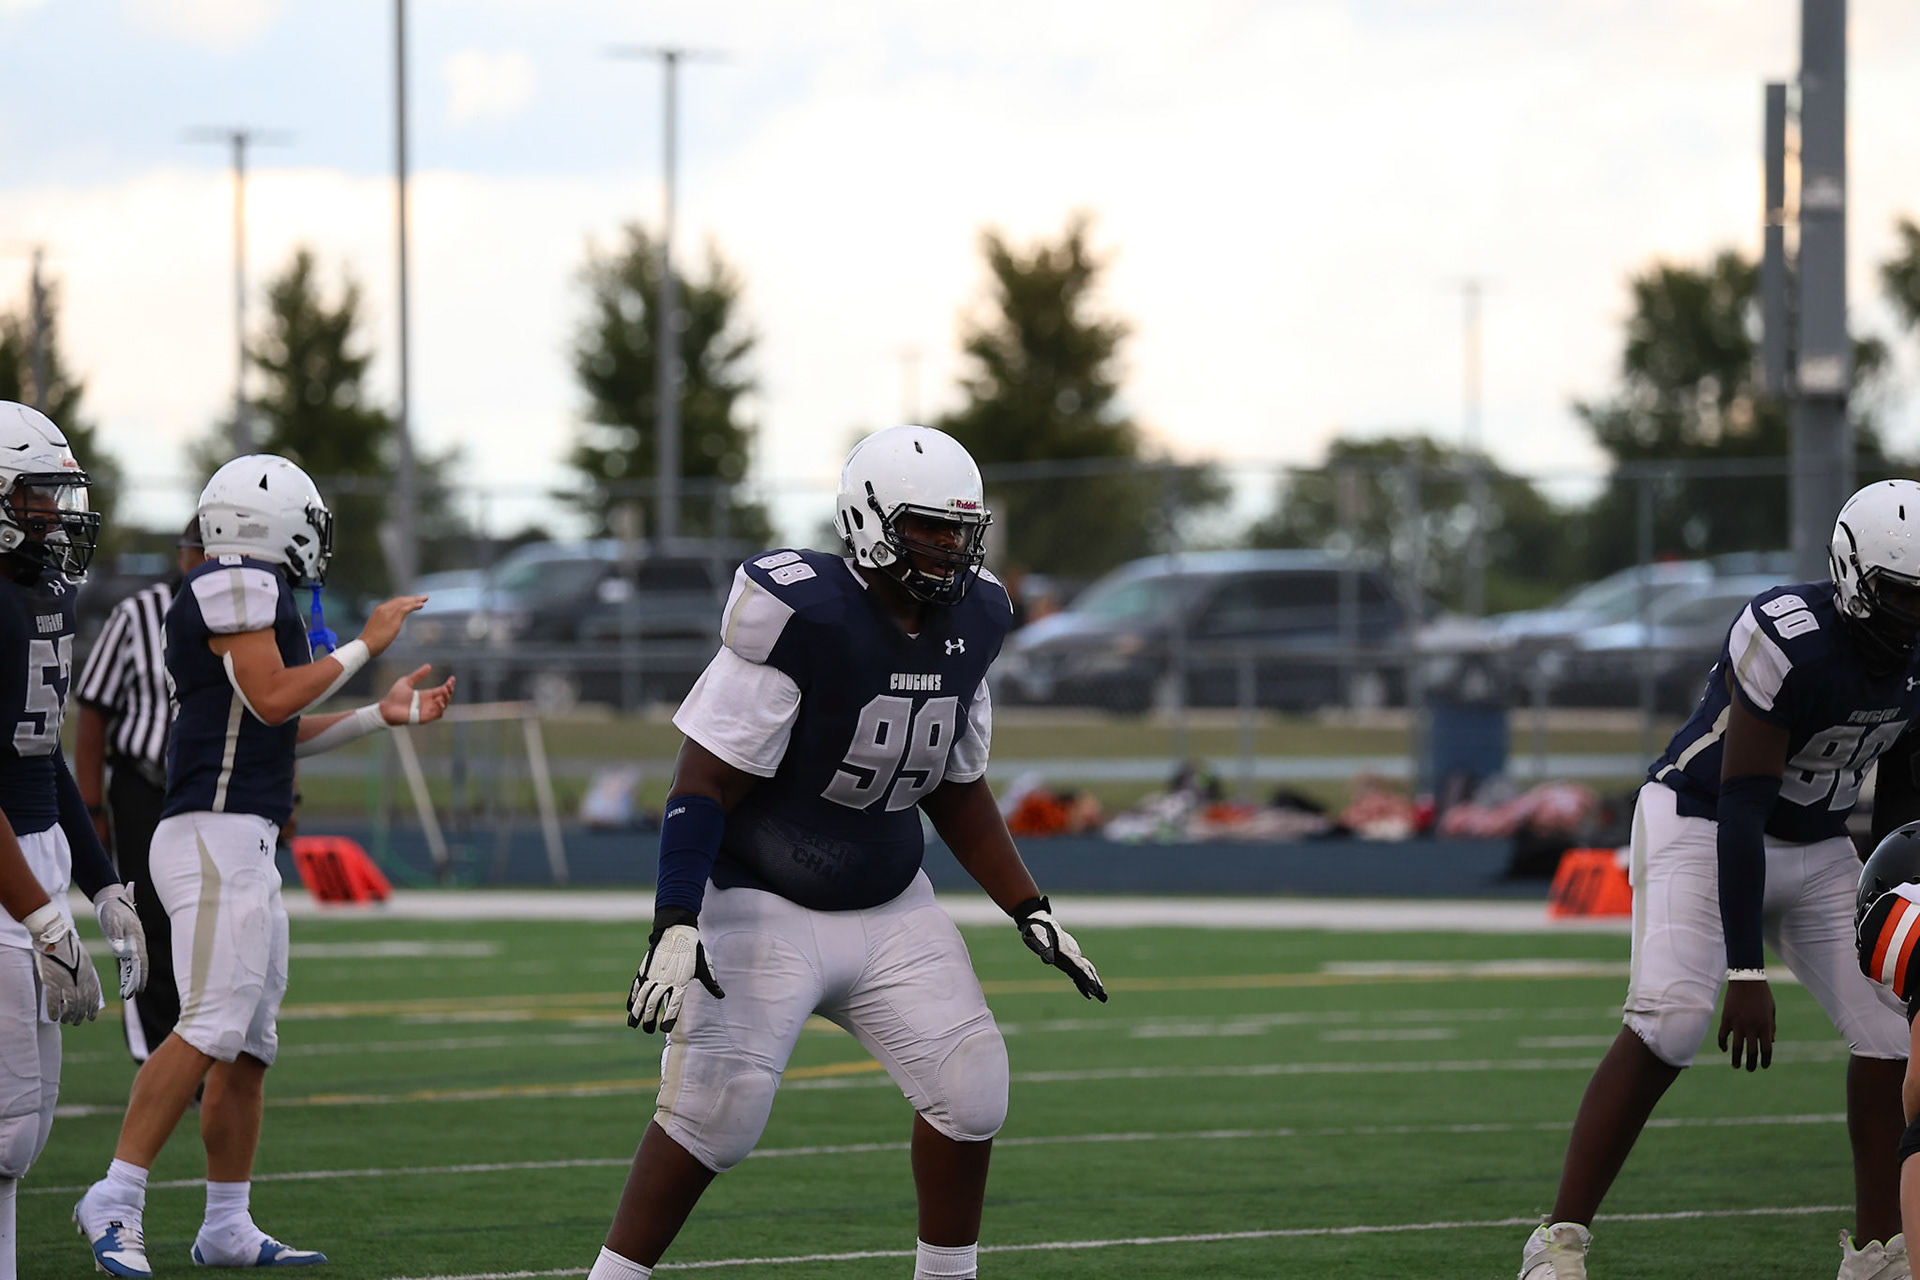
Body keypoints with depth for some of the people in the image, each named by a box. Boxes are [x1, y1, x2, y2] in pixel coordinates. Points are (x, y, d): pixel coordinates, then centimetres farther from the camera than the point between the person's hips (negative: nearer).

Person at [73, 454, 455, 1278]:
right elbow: (272, 699, -17)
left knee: (250, 1043, 11)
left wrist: (381, 716, 24)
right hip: (214, 837, -11)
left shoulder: (241, 592, 21)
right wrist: (365, 646, -8)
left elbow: (273, 735, 25)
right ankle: (115, 1200, -19)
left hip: (243, 847, 11)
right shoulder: (238, 586, -9)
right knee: (211, 1028, -18)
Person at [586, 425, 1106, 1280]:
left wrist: (1031, 913, 11)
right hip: (764, 909, -7)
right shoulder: (803, 618, -23)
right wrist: (675, 924, -30)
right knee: (715, 1111, -15)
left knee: (968, 1086, -4)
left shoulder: (968, 625, 1)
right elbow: (705, 783, -21)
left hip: (889, 908, 7)